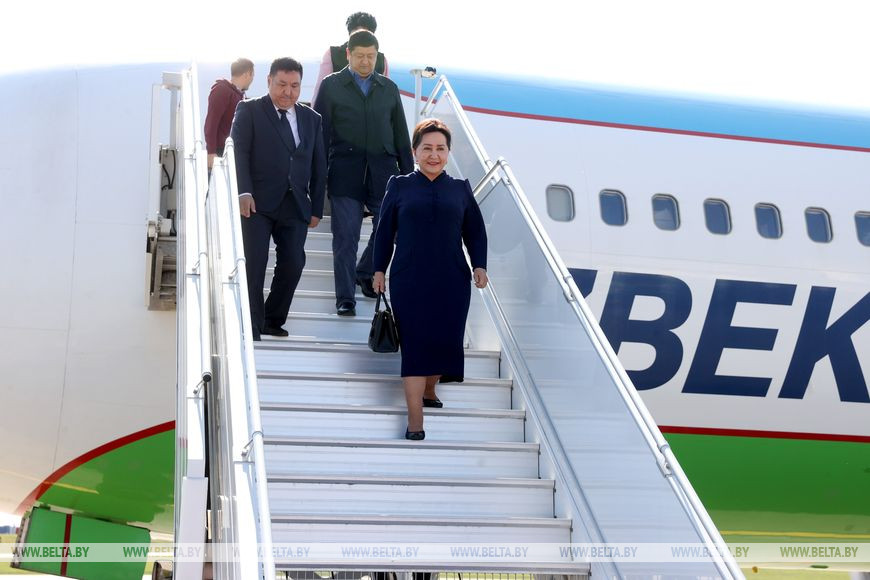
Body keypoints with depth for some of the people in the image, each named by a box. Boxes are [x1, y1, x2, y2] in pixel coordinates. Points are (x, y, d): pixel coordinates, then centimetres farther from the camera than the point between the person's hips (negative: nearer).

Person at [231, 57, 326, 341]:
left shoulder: (312, 119, 16)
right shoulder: (249, 110, 5)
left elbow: (319, 166, 16)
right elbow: (239, 152, -4)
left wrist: (316, 208, 10)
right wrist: (244, 192, -17)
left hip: (295, 206, 4)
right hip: (257, 202, -3)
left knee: (293, 264, -2)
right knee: (254, 262, -7)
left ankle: (273, 320, 15)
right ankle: (252, 326, 0)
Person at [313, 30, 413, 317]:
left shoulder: (389, 88, 13)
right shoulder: (331, 85, 5)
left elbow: (401, 134, 15)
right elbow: (320, 132, 3)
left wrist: (408, 173, 11)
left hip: (383, 171, 3)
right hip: (345, 172, -3)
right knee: (345, 236, -3)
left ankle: (365, 274, 26)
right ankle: (345, 298, 5)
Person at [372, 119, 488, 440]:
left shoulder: (460, 188, 9)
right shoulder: (400, 186, 5)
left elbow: (475, 231, 12)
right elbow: (385, 230, 7)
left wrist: (479, 266, 0)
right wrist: (379, 269, 5)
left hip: (451, 281, 2)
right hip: (409, 280, -2)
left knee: (445, 339, 3)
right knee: (414, 343, -7)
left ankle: (429, 391, 32)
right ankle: (415, 420, -8)